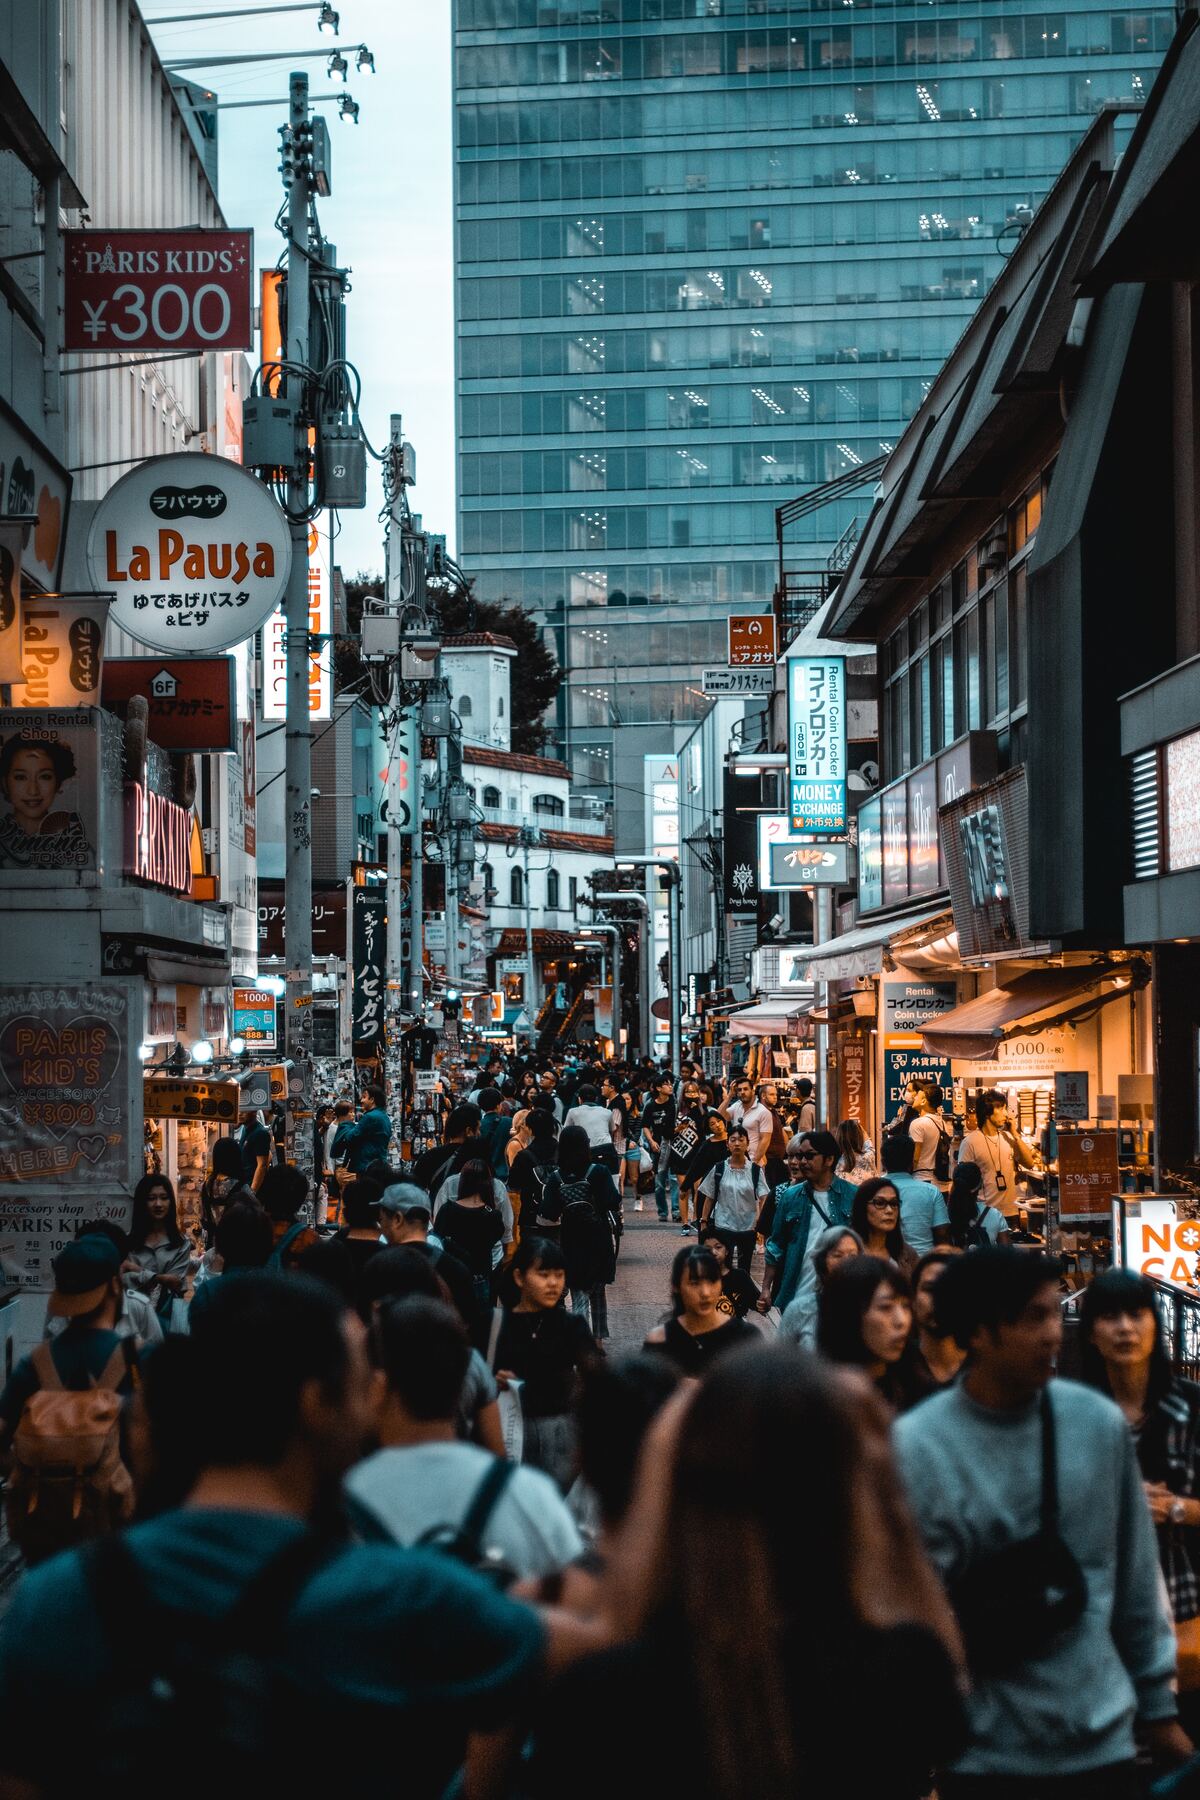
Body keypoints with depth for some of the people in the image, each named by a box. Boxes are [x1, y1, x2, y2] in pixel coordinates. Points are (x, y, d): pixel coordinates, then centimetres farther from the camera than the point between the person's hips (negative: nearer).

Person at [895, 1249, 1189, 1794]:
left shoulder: (1099, 1423, -1)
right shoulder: (913, 1448, -11)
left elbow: (1136, 1579, 8)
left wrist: (1156, 1702, 12)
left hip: (1100, 1740, 2)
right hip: (982, 1751, -2)